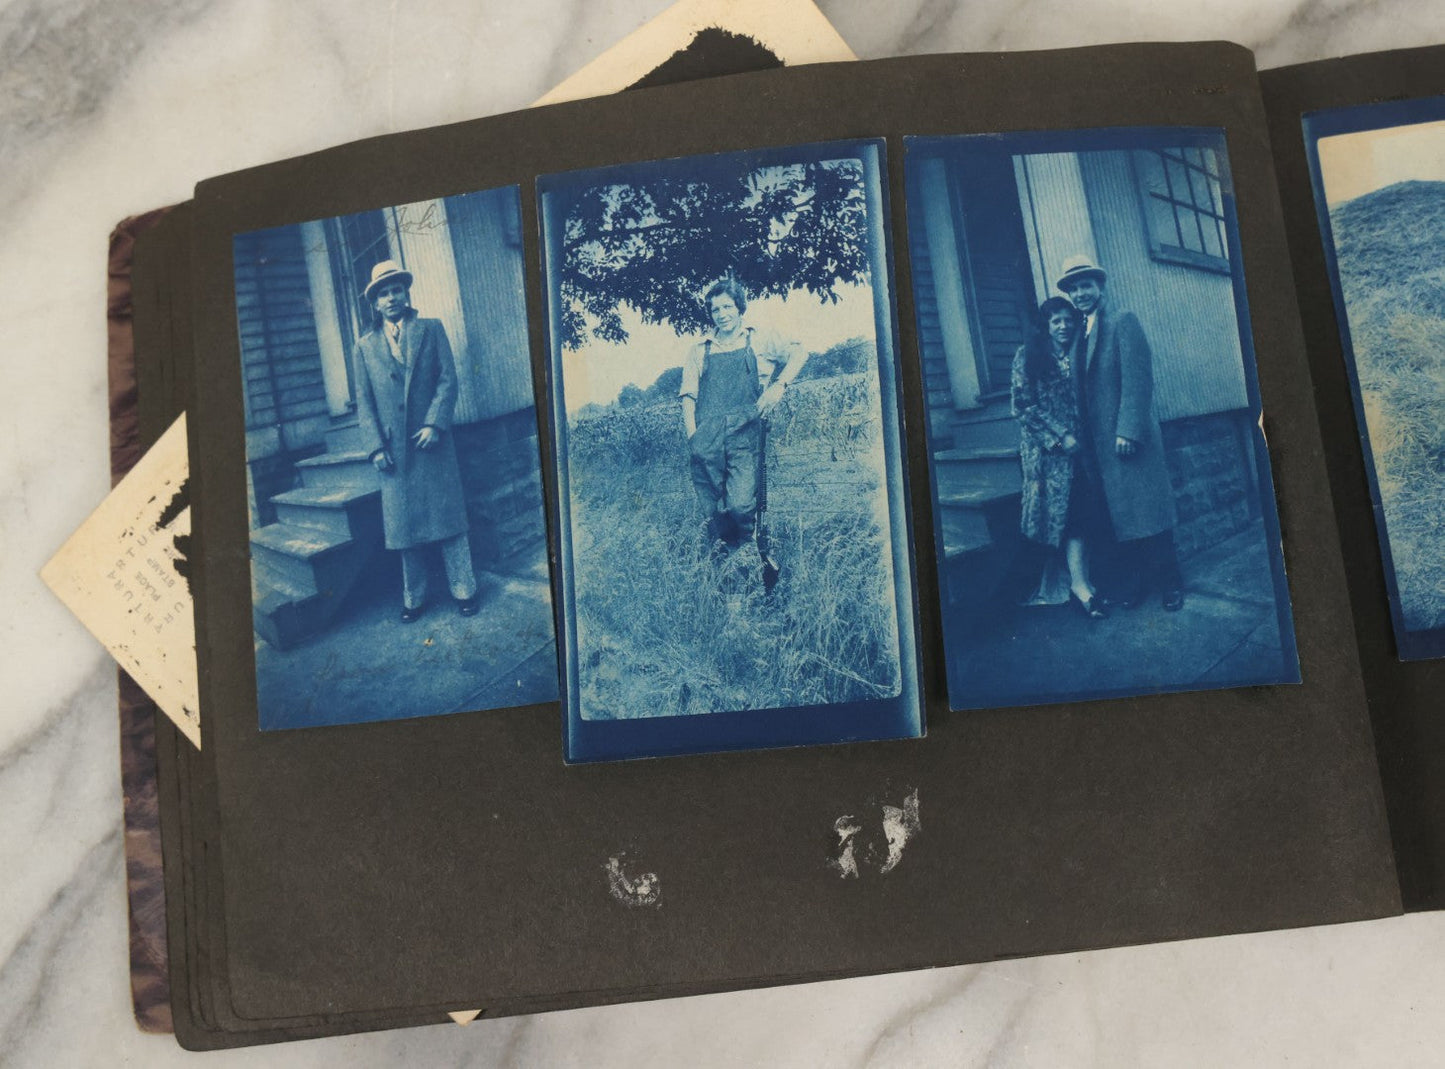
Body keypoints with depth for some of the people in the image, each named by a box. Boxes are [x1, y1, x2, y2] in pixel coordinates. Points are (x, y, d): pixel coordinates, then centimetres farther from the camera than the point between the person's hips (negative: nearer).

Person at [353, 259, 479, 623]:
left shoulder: (431, 330, 7)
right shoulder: (364, 347, 11)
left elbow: (448, 379, 0)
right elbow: (364, 402, 8)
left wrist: (434, 424, -13)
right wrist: (375, 446, -4)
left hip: (432, 442, -2)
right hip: (393, 450, 2)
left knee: (448, 516, -1)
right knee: (405, 525, 5)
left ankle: (463, 590, 7)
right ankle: (413, 599, 13)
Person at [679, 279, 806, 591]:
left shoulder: (760, 340, 16)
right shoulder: (699, 351, 21)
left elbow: (797, 355, 6)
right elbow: (688, 397, 15)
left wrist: (778, 385, -12)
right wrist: (692, 436, -1)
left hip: (744, 434, -3)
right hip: (706, 437, 3)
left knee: (740, 505, -17)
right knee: (711, 514, -1)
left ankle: (761, 553, 6)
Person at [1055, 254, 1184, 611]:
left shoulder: (1123, 321, -3)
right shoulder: (1082, 332, 17)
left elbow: (1138, 378, -12)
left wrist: (1128, 430, -19)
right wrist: (1086, 440, 7)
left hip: (1129, 435, -6)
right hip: (1101, 440, 6)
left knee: (1147, 507, -2)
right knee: (1120, 513, 6)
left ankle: (1170, 582, 6)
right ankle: (1132, 582, 10)